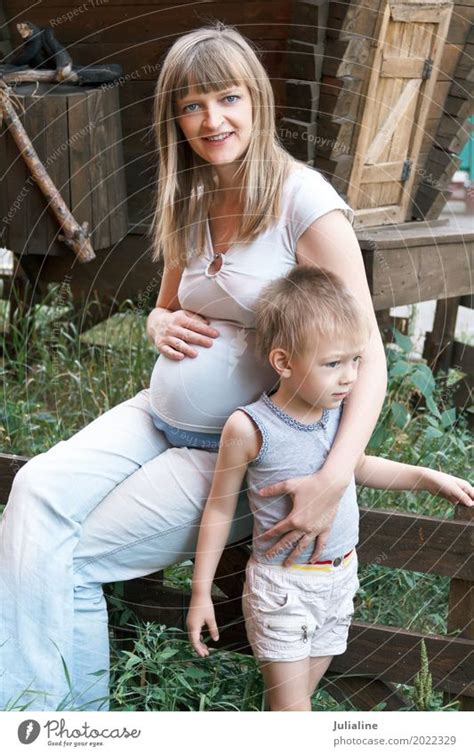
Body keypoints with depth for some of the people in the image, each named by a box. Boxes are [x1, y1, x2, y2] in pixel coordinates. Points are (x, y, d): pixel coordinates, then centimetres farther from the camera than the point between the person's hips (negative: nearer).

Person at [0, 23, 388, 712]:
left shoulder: (304, 202, -16)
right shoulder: (189, 202, 6)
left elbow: (368, 353, -18)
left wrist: (333, 481, -30)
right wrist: (161, 324, -6)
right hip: (161, 416, 6)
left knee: (76, 560, -12)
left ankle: (74, 709, 9)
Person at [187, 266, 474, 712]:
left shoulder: (340, 412, -3)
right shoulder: (249, 428, -19)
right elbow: (220, 509, -8)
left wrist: (429, 478, 14)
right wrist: (201, 591, -6)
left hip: (340, 579, 6)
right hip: (282, 587, -5)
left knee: (303, 691, 16)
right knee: (290, 708, -3)